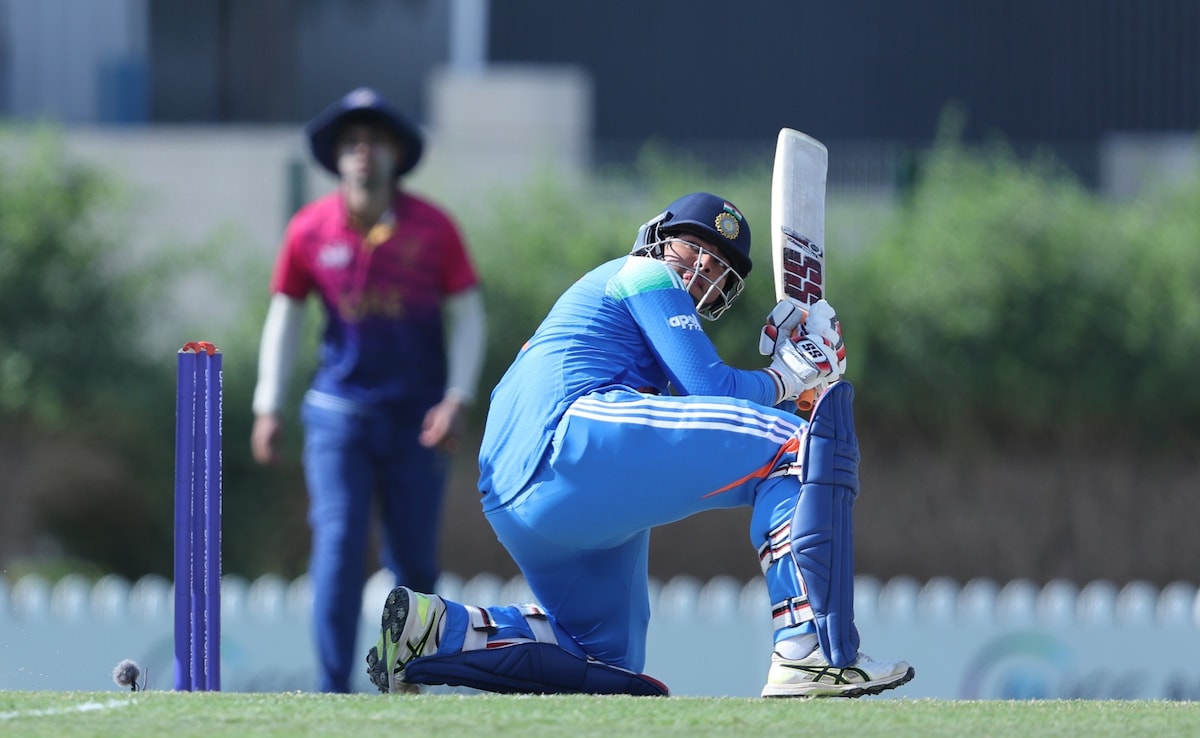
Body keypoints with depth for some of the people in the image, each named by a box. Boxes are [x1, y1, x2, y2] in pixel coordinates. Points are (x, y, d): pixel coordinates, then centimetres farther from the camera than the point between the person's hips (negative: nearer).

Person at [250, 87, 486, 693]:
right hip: (338, 410, 0)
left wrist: (458, 399, -10)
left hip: (416, 416, 0)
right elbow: (284, 318, 8)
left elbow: (467, 317, 1)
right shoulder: (309, 230, 0)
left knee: (414, 559, 5)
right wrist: (268, 407, 2)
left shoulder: (433, 228, -2)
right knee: (337, 547, -11)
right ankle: (333, 694, -13)